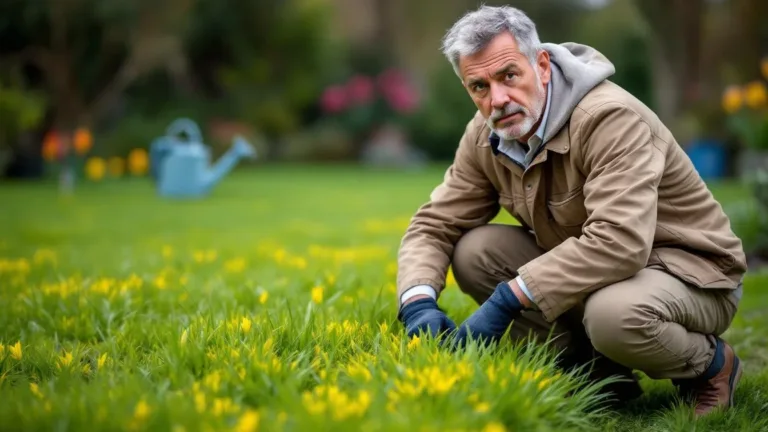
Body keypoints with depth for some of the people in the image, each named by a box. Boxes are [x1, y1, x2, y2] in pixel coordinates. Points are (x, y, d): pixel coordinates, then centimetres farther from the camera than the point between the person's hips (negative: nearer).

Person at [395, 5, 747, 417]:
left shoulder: (610, 118, -28)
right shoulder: (485, 136, -5)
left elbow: (618, 243, -39)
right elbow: (433, 225, 0)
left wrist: (507, 299, -38)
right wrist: (418, 301, -21)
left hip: (691, 272, -7)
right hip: (588, 270, 7)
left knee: (613, 313, -40)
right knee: (473, 252, -12)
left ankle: (711, 365, -4)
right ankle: (598, 370, 1)